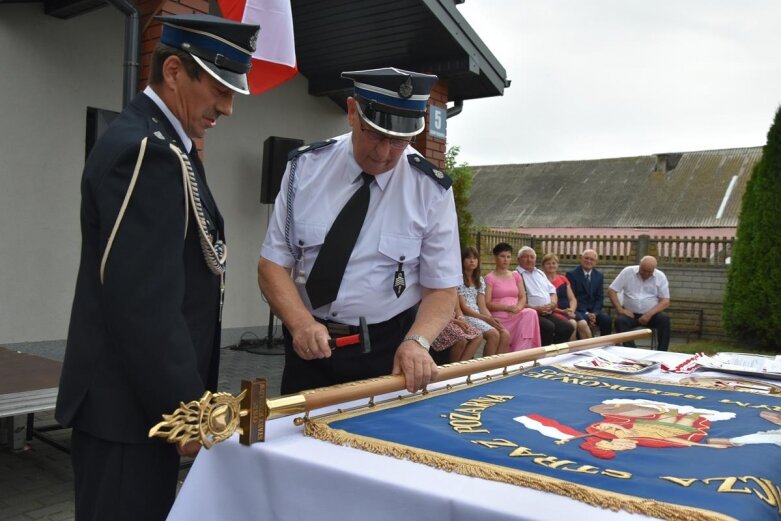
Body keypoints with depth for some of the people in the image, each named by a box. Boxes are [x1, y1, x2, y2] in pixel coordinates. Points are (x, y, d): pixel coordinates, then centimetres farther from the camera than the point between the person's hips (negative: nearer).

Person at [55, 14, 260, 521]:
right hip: (129, 403, -10)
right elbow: (144, 303, -25)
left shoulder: (159, 141, 12)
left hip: (145, 396, 10)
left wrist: (187, 397, 17)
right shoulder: (146, 149, -19)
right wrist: (187, 407, -17)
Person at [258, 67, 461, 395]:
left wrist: (417, 341, -26)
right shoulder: (305, 167, -7)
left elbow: (441, 288, -7)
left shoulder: (432, 190, -11)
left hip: (389, 350, -1)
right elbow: (273, 263, -6)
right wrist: (301, 322, -23)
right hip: (309, 343, 2)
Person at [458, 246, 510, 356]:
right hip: (465, 317, -7)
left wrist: (491, 318, -12)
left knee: (505, 335, -19)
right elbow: (463, 308, -11)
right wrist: (486, 318, -18)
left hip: (479, 316, 7)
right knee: (493, 334, -29)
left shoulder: (480, 280, 17)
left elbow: (482, 306, 8)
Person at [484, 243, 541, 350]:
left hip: (516, 314, 5)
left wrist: (518, 307, -12)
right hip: (499, 316, -5)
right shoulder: (489, 278, 3)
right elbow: (487, 304, -6)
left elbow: (523, 297, 11)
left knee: (530, 313, -28)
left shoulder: (516, 276, 19)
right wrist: (507, 307, -18)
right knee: (528, 315, -30)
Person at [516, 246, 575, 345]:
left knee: (568, 327, -11)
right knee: (549, 327, -31)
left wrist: (553, 303, 1)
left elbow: (552, 292, 24)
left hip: (548, 313, 7)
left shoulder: (540, 273, 23)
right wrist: (536, 308, -17)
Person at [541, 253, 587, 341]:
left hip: (568, 311, 5)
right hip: (553, 312, -5)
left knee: (583, 323, -23)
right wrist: (561, 311, -16)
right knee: (572, 323, -30)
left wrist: (571, 310, -7)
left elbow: (572, 299, 15)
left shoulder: (563, 279, 20)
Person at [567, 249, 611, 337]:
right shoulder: (571, 274, -3)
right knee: (582, 320, -36)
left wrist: (594, 313, -10)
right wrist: (586, 314, -16)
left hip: (593, 310, 4)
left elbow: (600, 297, 8)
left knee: (606, 318, -26)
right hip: (578, 310, -4)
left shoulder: (599, 275, 12)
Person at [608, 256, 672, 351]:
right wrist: (620, 309, -13)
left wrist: (649, 314, -18)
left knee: (665, 319, -29)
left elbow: (665, 301, -3)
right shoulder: (628, 272, -1)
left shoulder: (660, 276, 0)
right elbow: (611, 291, -1)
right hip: (631, 313, 0)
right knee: (620, 321, -31)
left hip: (651, 314, 1)